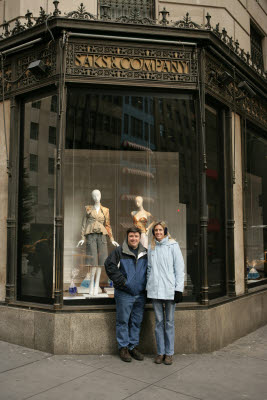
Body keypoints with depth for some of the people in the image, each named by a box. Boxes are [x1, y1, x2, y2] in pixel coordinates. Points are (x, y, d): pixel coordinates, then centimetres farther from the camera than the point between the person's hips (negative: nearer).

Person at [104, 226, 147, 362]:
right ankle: (123, 347, 15)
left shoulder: (145, 253, 10)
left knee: (137, 321, 11)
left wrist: (146, 284, 7)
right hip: (124, 294, -4)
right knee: (123, 321, 2)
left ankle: (134, 346, 24)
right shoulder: (119, 252, -4)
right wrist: (122, 281, -11)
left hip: (140, 294, 4)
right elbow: (110, 266, -9)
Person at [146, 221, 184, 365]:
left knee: (169, 321, 5)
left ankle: (169, 353, 15)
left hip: (169, 289, -3)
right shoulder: (151, 247, 11)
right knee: (159, 321, 8)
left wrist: (179, 289, -8)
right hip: (155, 290, 3)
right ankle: (160, 352, 18)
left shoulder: (173, 245, -1)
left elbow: (179, 268, -3)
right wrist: (149, 287, 11)